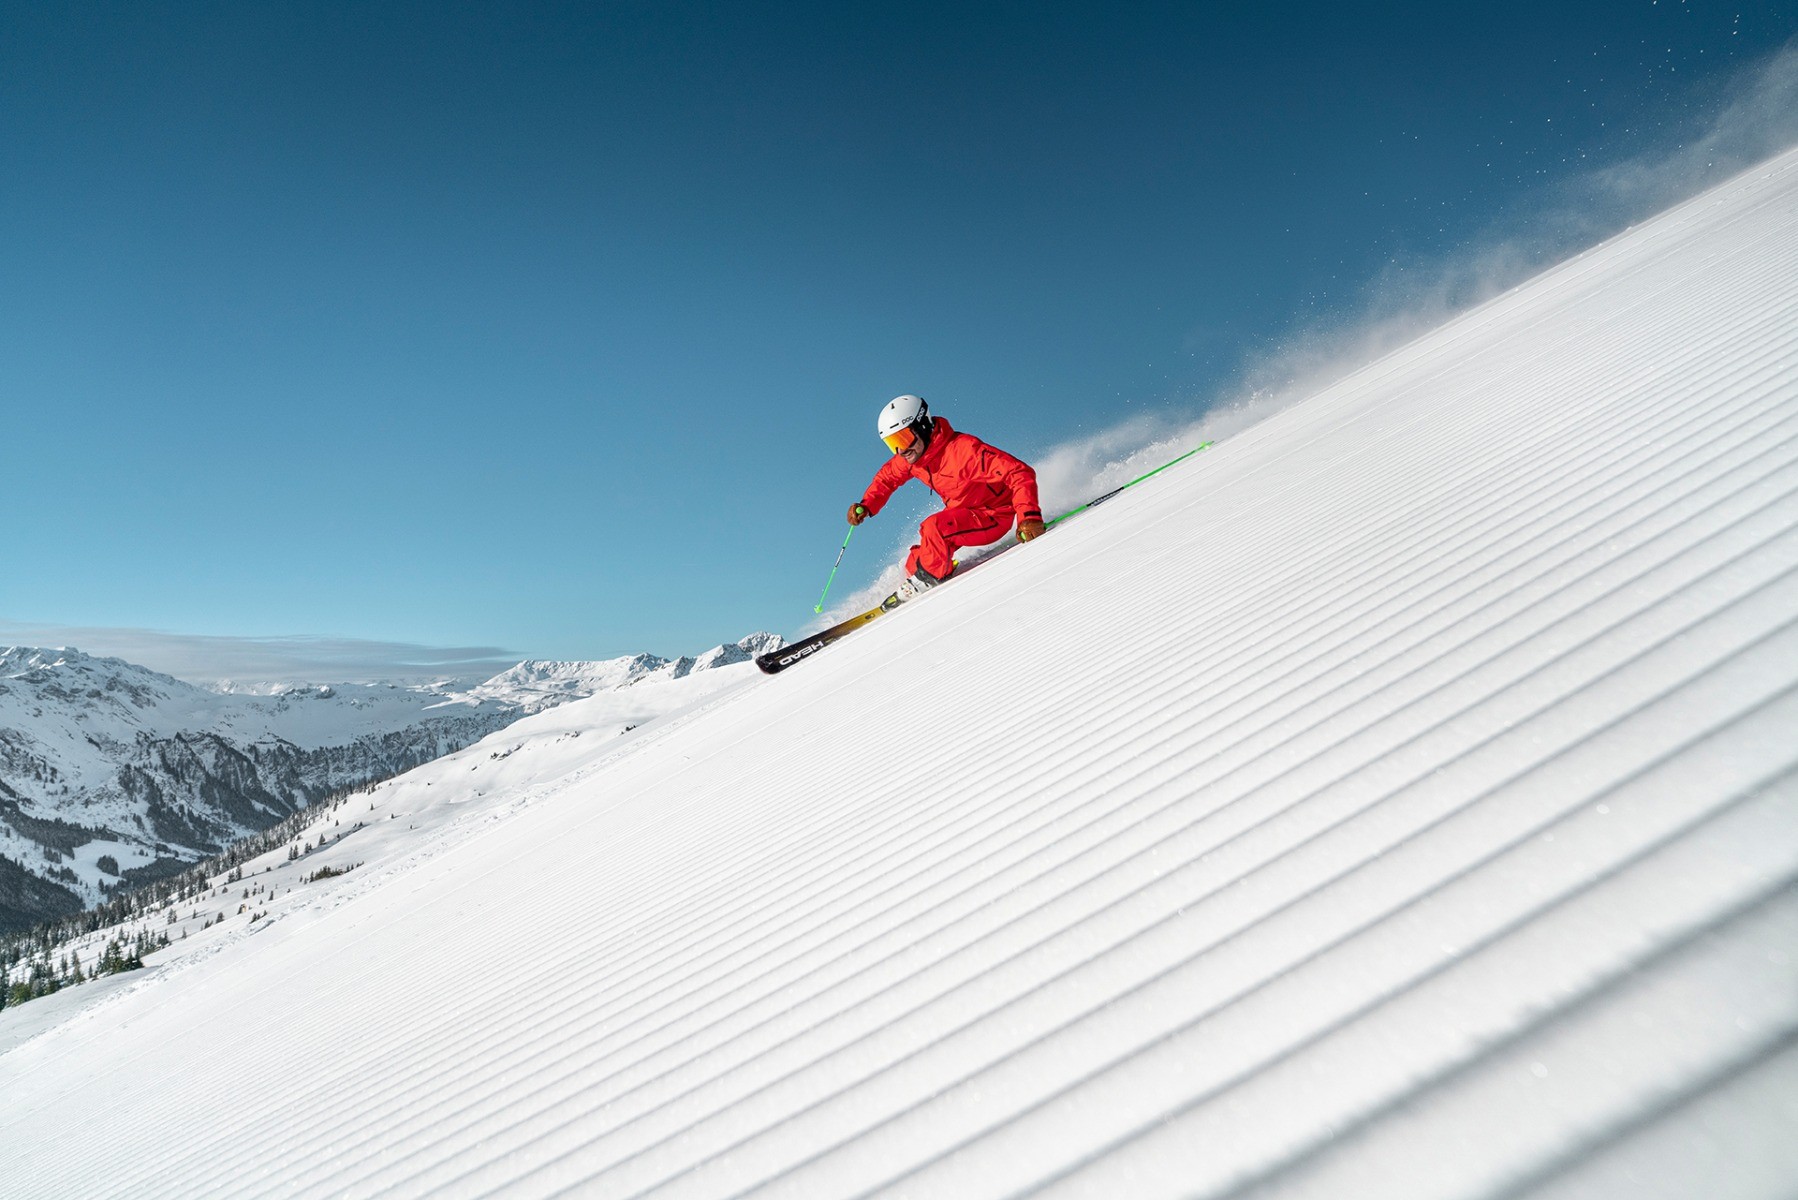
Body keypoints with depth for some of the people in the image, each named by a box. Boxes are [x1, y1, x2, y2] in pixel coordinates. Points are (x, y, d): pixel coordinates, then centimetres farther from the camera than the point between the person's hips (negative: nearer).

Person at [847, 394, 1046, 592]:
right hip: (962, 513, 8)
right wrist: (866, 505, -1)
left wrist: (1029, 516, -46)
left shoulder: (963, 449, -31)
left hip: (993, 517, -8)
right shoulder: (910, 457, -7)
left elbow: (1020, 473, -33)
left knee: (934, 527, -26)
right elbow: (887, 476, 15)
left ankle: (925, 580, -5)